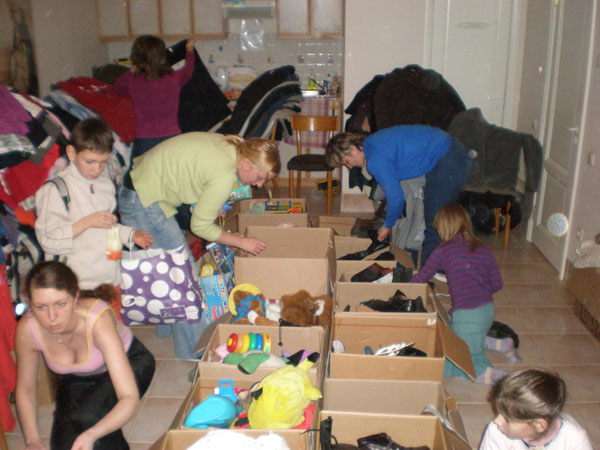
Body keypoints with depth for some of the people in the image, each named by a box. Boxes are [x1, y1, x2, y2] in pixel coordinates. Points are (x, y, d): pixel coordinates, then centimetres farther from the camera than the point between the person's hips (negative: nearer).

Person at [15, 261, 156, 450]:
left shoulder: (98, 321, -39)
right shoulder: (27, 329, -28)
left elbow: (130, 399, -40)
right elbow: (25, 389, -9)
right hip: (76, 378, 3)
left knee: (87, 416, -28)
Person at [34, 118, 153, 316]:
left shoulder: (105, 183, 10)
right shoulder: (55, 189, -13)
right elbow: (47, 240, -18)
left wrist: (130, 234, 6)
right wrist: (87, 222, -24)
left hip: (112, 280, 6)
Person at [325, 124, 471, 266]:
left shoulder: (376, 160, -21)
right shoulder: (371, 142, 10)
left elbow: (396, 197, -18)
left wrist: (387, 226, 0)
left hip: (448, 162, -10)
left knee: (433, 223, -4)